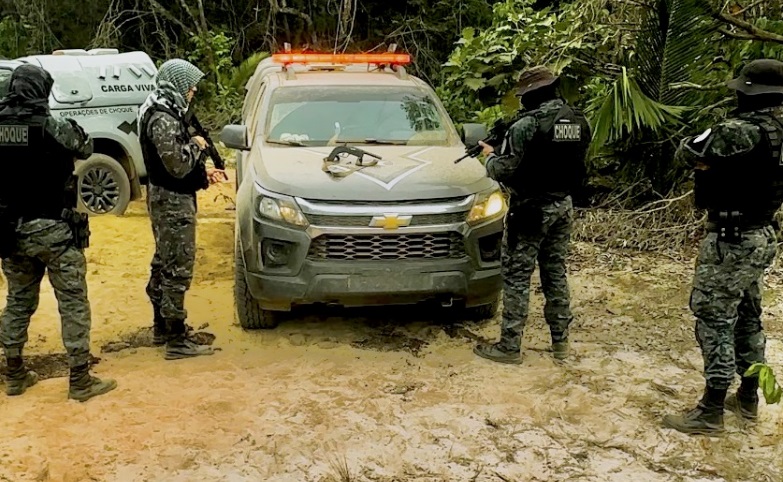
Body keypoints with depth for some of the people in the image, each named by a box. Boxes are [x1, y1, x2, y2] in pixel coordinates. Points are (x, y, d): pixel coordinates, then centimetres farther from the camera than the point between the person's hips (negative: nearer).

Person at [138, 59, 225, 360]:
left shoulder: (164, 113, 13)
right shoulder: (164, 119, -20)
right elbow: (177, 165, -26)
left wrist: (203, 173, 12)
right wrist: (195, 145, -10)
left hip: (165, 199, 11)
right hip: (173, 202, -11)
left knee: (163, 266, 18)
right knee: (177, 271, -7)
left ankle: (161, 328, 30)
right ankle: (177, 341, -1)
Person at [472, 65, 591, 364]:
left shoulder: (527, 125, -18)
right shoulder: (579, 122, 5)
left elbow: (504, 171, -16)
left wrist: (491, 156, 4)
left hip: (531, 208, -7)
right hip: (564, 206, 7)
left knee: (517, 276, 0)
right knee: (556, 272, 15)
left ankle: (510, 346, 3)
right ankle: (560, 341, 22)